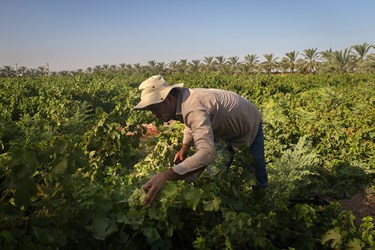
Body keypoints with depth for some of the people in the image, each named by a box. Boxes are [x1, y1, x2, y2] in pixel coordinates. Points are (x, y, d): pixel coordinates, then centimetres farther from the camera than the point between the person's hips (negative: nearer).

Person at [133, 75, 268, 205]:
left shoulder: (193, 109, -43)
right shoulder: (182, 99, -14)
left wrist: (166, 175, -63)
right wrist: (185, 147, -9)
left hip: (249, 124, -7)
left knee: (256, 177, -1)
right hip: (227, 128, 8)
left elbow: (207, 153, -56)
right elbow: (192, 125, 9)